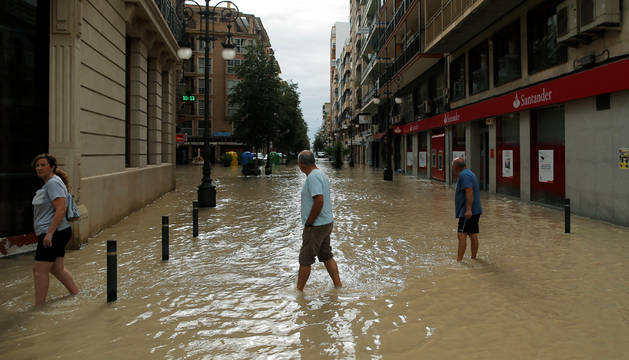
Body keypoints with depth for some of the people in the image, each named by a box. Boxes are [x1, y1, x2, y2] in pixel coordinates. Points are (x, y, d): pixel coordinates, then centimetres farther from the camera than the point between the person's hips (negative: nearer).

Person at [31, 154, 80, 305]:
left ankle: (39, 306, 2)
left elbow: (61, 210, -23)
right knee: (57, 269, 16)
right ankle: (76, 294, 25)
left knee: (39, 270, -5)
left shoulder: (53, 183, -15)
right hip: (55, 234, 10)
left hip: (53, 234, -10)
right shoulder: (48, 183, 18)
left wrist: (49, 233, -25)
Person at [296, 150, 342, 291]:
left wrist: (308, 223, -19)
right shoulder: (321, 174, 12)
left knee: (305, 259, 0)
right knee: (326, 256, 17)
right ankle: (338, 286, 22)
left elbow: (319, 201, -28)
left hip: (316, 226, -10)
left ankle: (298, 291, 9)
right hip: (327, 222, 10)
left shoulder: (313, 177, -19)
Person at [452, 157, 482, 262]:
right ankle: (473, 258, 19)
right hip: (475, 211, 11)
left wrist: (468, 209, -27)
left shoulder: (463, 175, -13)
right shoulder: (470, 173, 20)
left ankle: (459, 260, -18)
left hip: (467, 212, -11)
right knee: (473, 235, 13)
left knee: (461, 235, -14)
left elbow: (469, 192, -24)